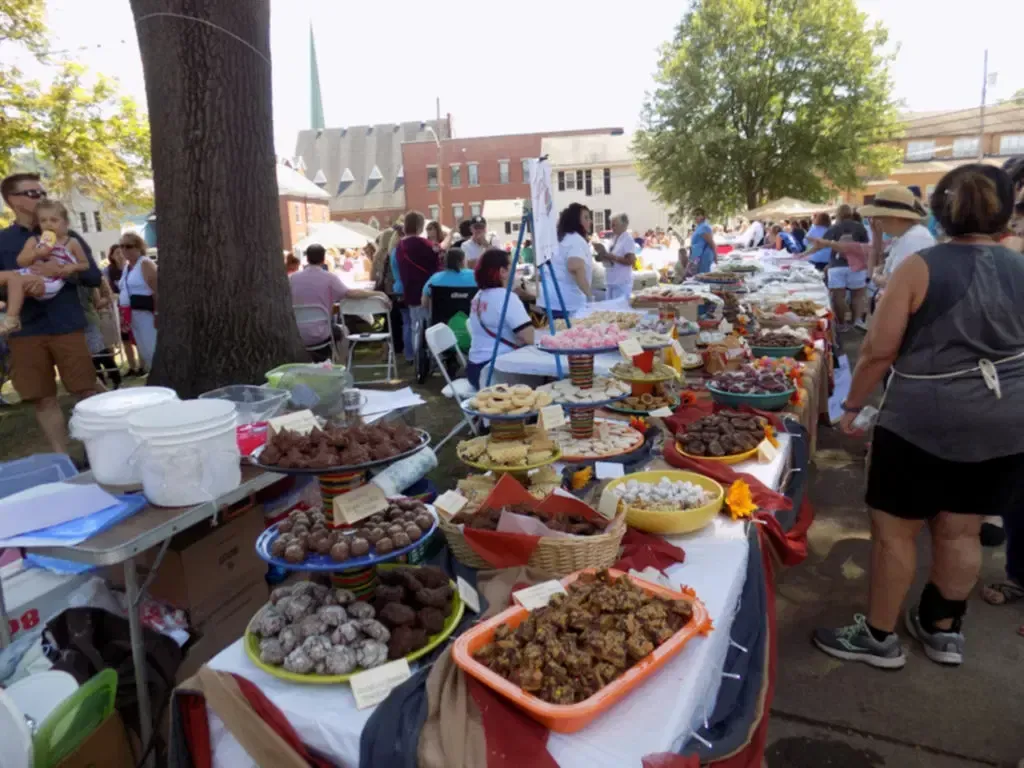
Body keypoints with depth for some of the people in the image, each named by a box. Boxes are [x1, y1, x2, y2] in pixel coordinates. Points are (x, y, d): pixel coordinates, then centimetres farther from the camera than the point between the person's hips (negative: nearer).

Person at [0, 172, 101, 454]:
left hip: (67, 326, 0)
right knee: (43, 400, 3)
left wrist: (62, 271, -13)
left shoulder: (67, 236, 10)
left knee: (87, 391, 0)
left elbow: (94, 276, 5)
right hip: (25, 331, 0)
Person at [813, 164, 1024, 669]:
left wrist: (853, 404, 3)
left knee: (894, 529, 7)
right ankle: (943, 629, 34)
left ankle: (879, 637, 20)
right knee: (960, 531, 17)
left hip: (924, 419, -5)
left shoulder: (920, 268, -9)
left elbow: (879, 351, -11)